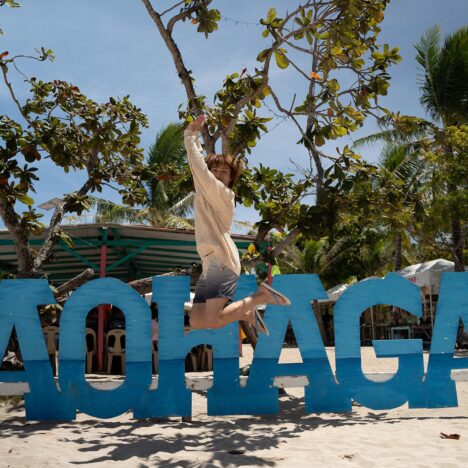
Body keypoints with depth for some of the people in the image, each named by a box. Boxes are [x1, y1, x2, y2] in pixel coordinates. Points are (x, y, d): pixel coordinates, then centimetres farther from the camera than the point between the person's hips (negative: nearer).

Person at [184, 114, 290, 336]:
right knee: (196, 321, 1)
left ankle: (259, 296, -4)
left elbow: (198, 165, -7)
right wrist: (193, 132, 24)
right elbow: (199, 168, 25)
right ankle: (246, 313, 11)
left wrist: (190, 136, 3)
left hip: (221, 262, -9)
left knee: (213, 321, -19)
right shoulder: (206, 191, 20)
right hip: (211, 264, 9)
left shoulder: (222, 193, -3)